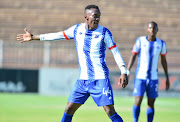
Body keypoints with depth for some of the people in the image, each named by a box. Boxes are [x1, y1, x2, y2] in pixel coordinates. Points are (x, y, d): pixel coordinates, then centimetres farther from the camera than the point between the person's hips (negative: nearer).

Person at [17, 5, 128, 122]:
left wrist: (124, 72, -12)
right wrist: (33, 37, 22)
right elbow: (57, 35, 17)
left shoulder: (104, 32, -5)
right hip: (83, 80, 4)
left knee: (110, 111, -13)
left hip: (100, 80, -4)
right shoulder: (77, 29, 6)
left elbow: (116, 52, -3)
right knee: (69, 110, 3)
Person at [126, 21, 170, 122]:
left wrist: (167, 78, 13)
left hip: (153, 78, 2)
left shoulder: (161, 44, 1)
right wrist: (127, 72, -8)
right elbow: (133, 56, 0)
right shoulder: (140, 41, -5)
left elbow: (164, 60, 11)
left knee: (151, 104, 3)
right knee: (138, 102, -8)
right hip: (140, 77, -2)